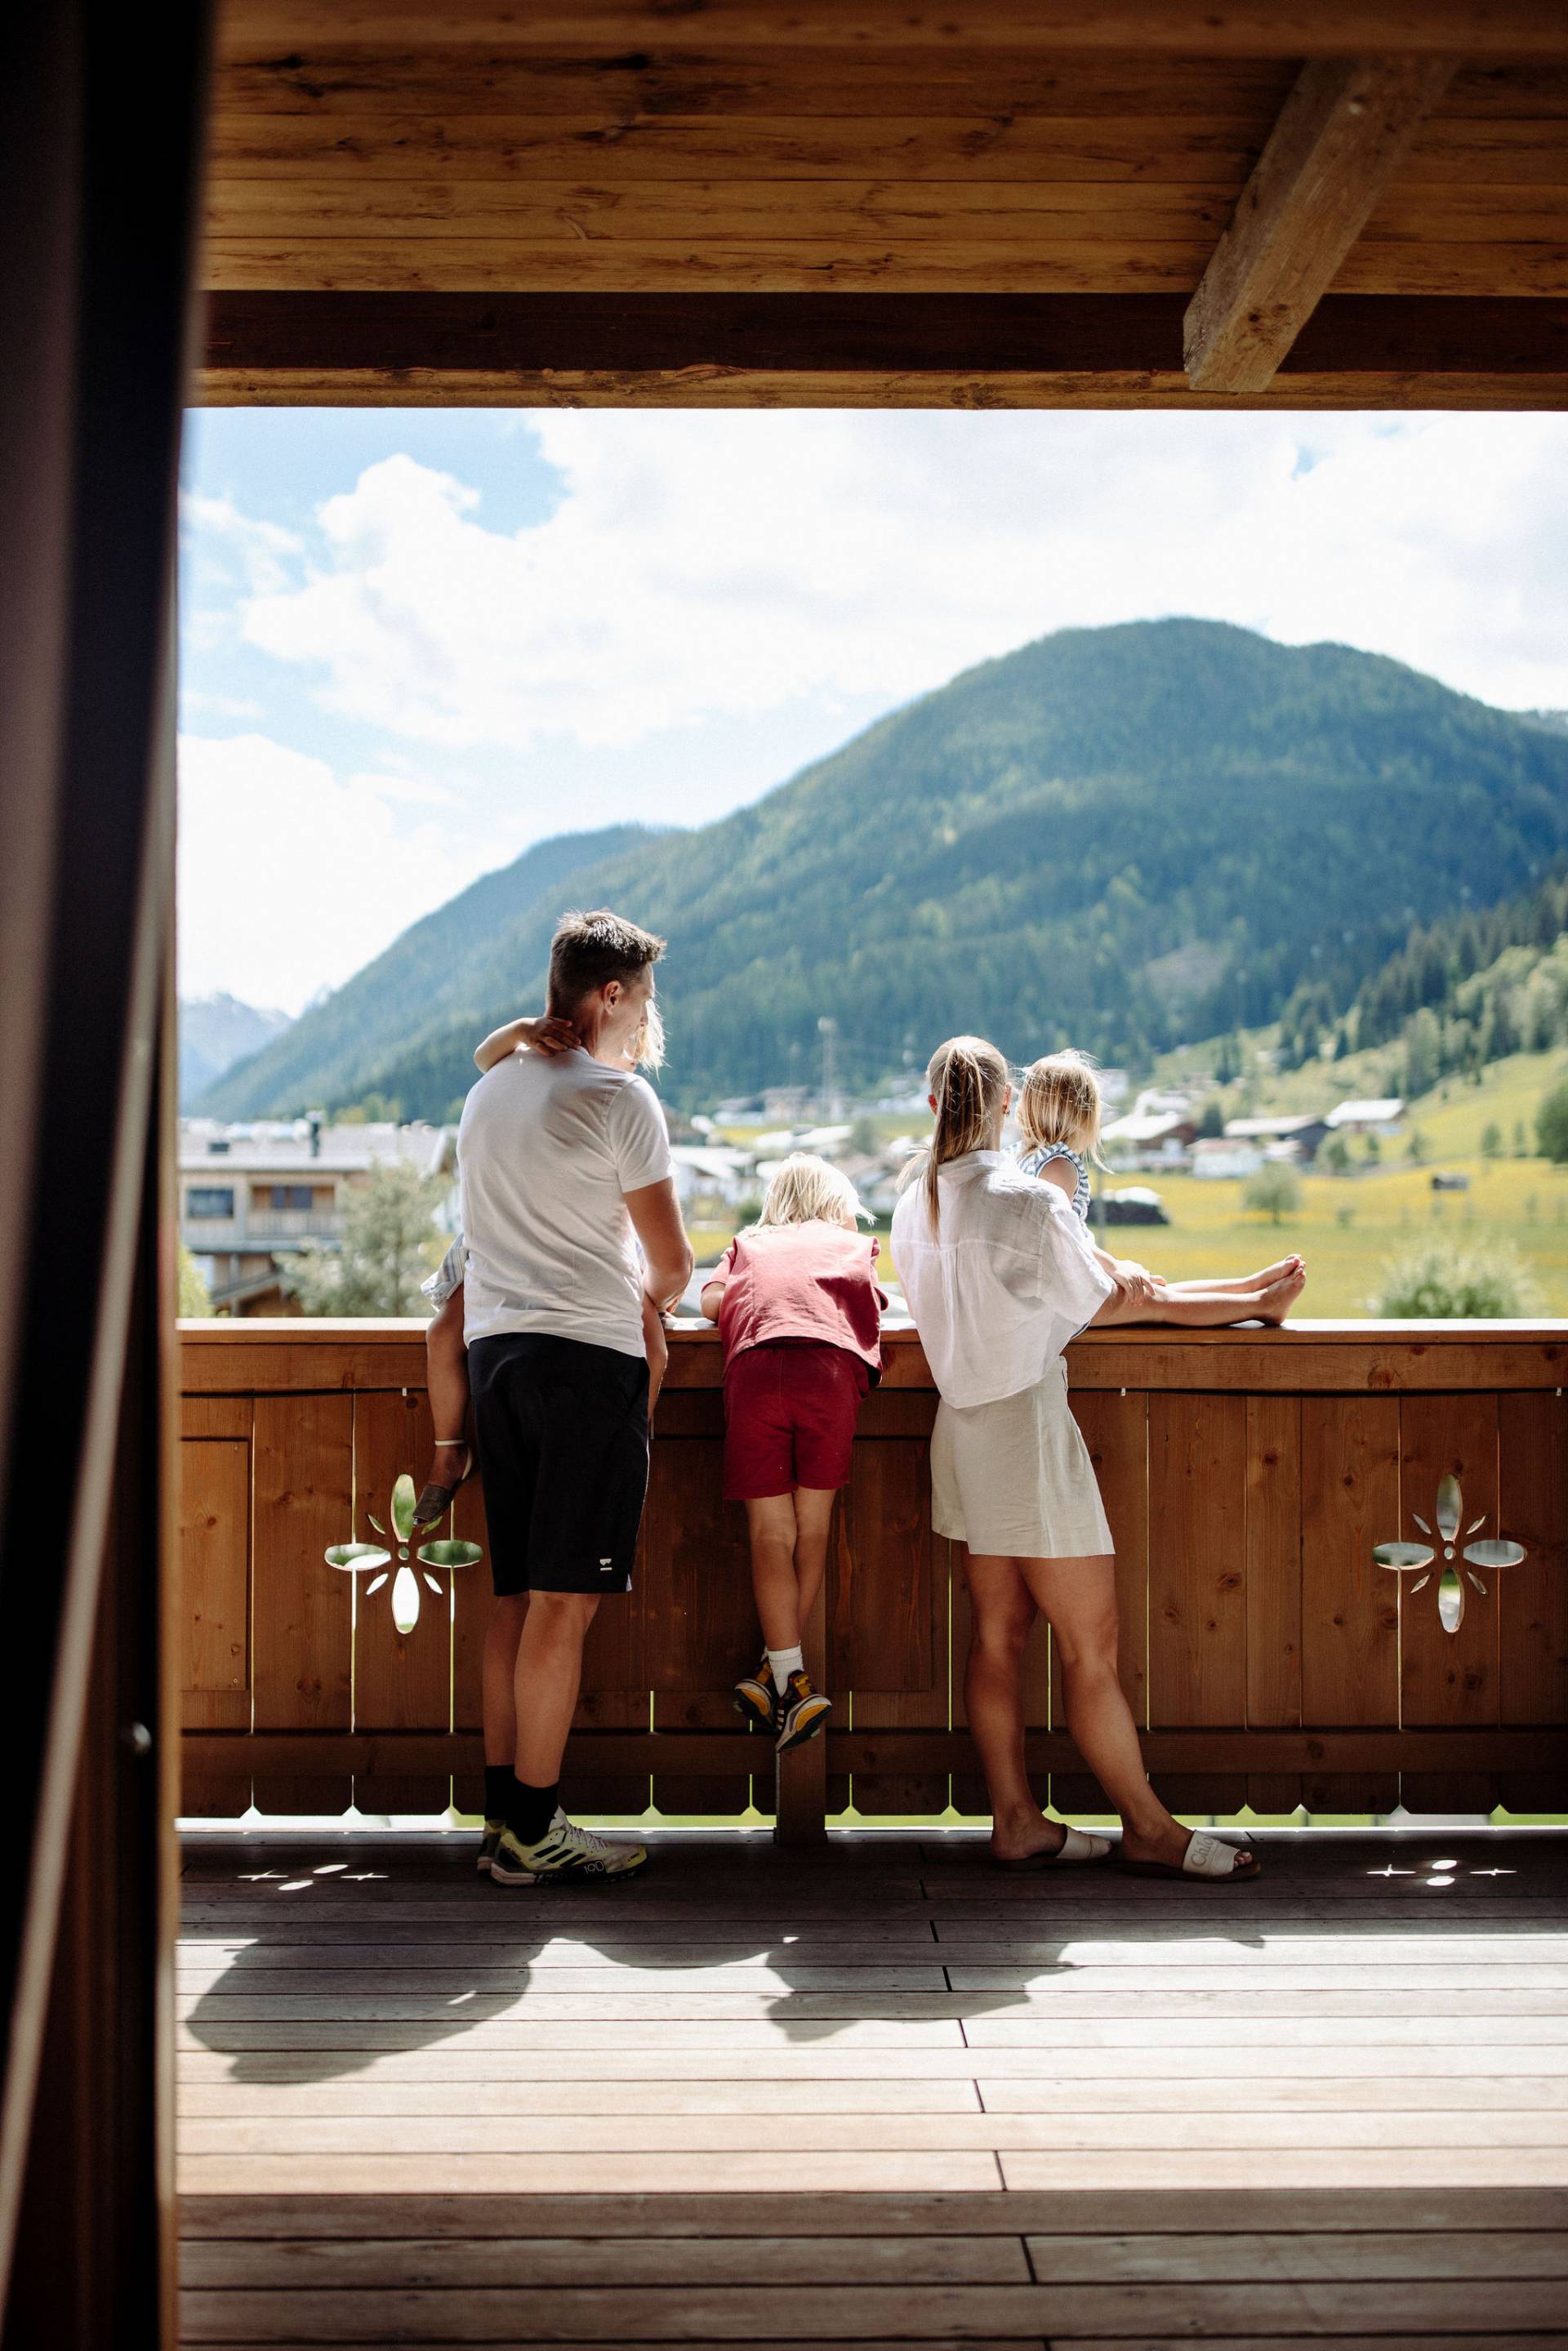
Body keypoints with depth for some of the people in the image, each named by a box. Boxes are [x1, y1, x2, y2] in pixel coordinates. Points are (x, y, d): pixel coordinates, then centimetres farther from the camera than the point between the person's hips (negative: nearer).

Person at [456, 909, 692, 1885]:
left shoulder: (489, 1090, 17)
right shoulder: (618, 1097, -7)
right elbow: (672, 1260, -4)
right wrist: (653, 1293, 18)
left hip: (495, 1345, 8)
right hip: (588, 1349, -8)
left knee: (518, 1594, 10)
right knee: (564, 1600, -4)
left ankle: (505, 1815, 13)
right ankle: (533, 1827, 0)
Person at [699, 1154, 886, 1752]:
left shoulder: (748, 1243, 31)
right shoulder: (851, 1242, 31)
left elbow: (711, 1303, 19)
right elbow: (872, 1302, 29)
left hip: (755, 1366, 0)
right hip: (831, 1365, 0)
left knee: (770, 1531, 0)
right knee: (813, 1526, 9)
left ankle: (789, 1681, -8)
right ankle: (780, 1669, 10)